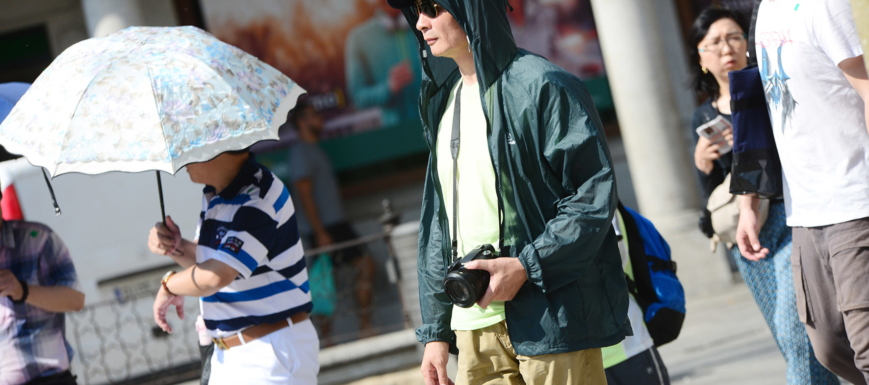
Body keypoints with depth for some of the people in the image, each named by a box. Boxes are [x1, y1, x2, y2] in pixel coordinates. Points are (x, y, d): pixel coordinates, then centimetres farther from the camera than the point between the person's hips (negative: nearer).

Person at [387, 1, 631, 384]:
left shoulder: (542, 86, -8)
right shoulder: (443, 101, 16)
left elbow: (594, 195, -12)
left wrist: (525, 266, -20)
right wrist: (435, 330, 14)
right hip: (475, 329, 7)